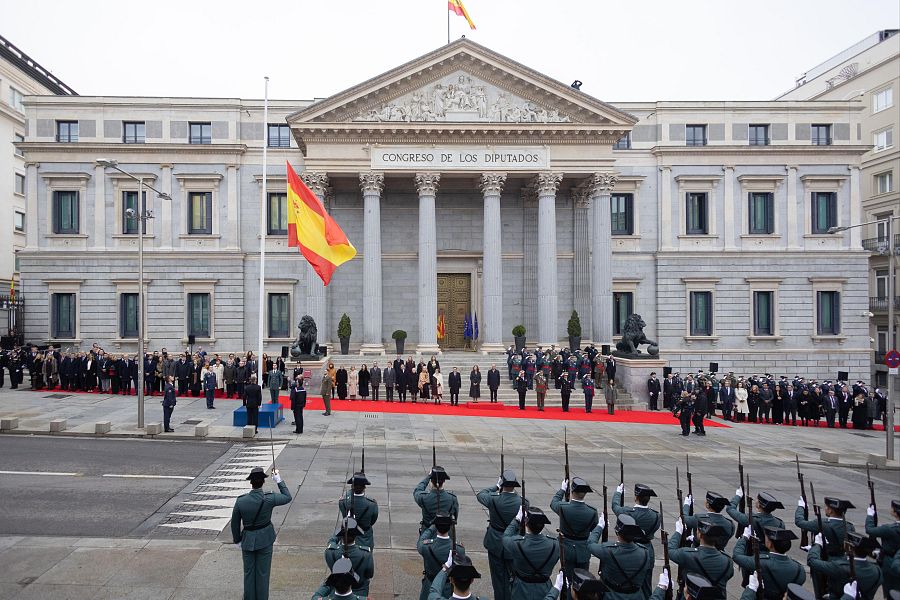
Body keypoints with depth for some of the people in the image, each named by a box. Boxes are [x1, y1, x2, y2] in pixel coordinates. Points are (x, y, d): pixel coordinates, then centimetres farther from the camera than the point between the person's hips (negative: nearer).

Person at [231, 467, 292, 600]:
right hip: (265, 540, -1)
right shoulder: (269, 499, -21)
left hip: (248, 540, 1)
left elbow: (235, 524, -4)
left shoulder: (240, 501, -16)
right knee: (262, 573, 13)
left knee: (249, 573, 17)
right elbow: (287, 497, -2)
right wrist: (279, 481, 0)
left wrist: (237, 539, 12)